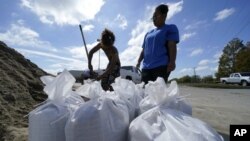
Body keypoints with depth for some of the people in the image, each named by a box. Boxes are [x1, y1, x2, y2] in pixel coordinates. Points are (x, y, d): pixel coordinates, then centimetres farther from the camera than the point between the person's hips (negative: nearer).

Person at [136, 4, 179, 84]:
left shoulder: (170, 28, 10)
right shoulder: (148, 34, 27)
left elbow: (172, 46, -4)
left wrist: (172, 61, -17)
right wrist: (139, 62, 13)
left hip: (161, 66, -6)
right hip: (146, 67, 6)